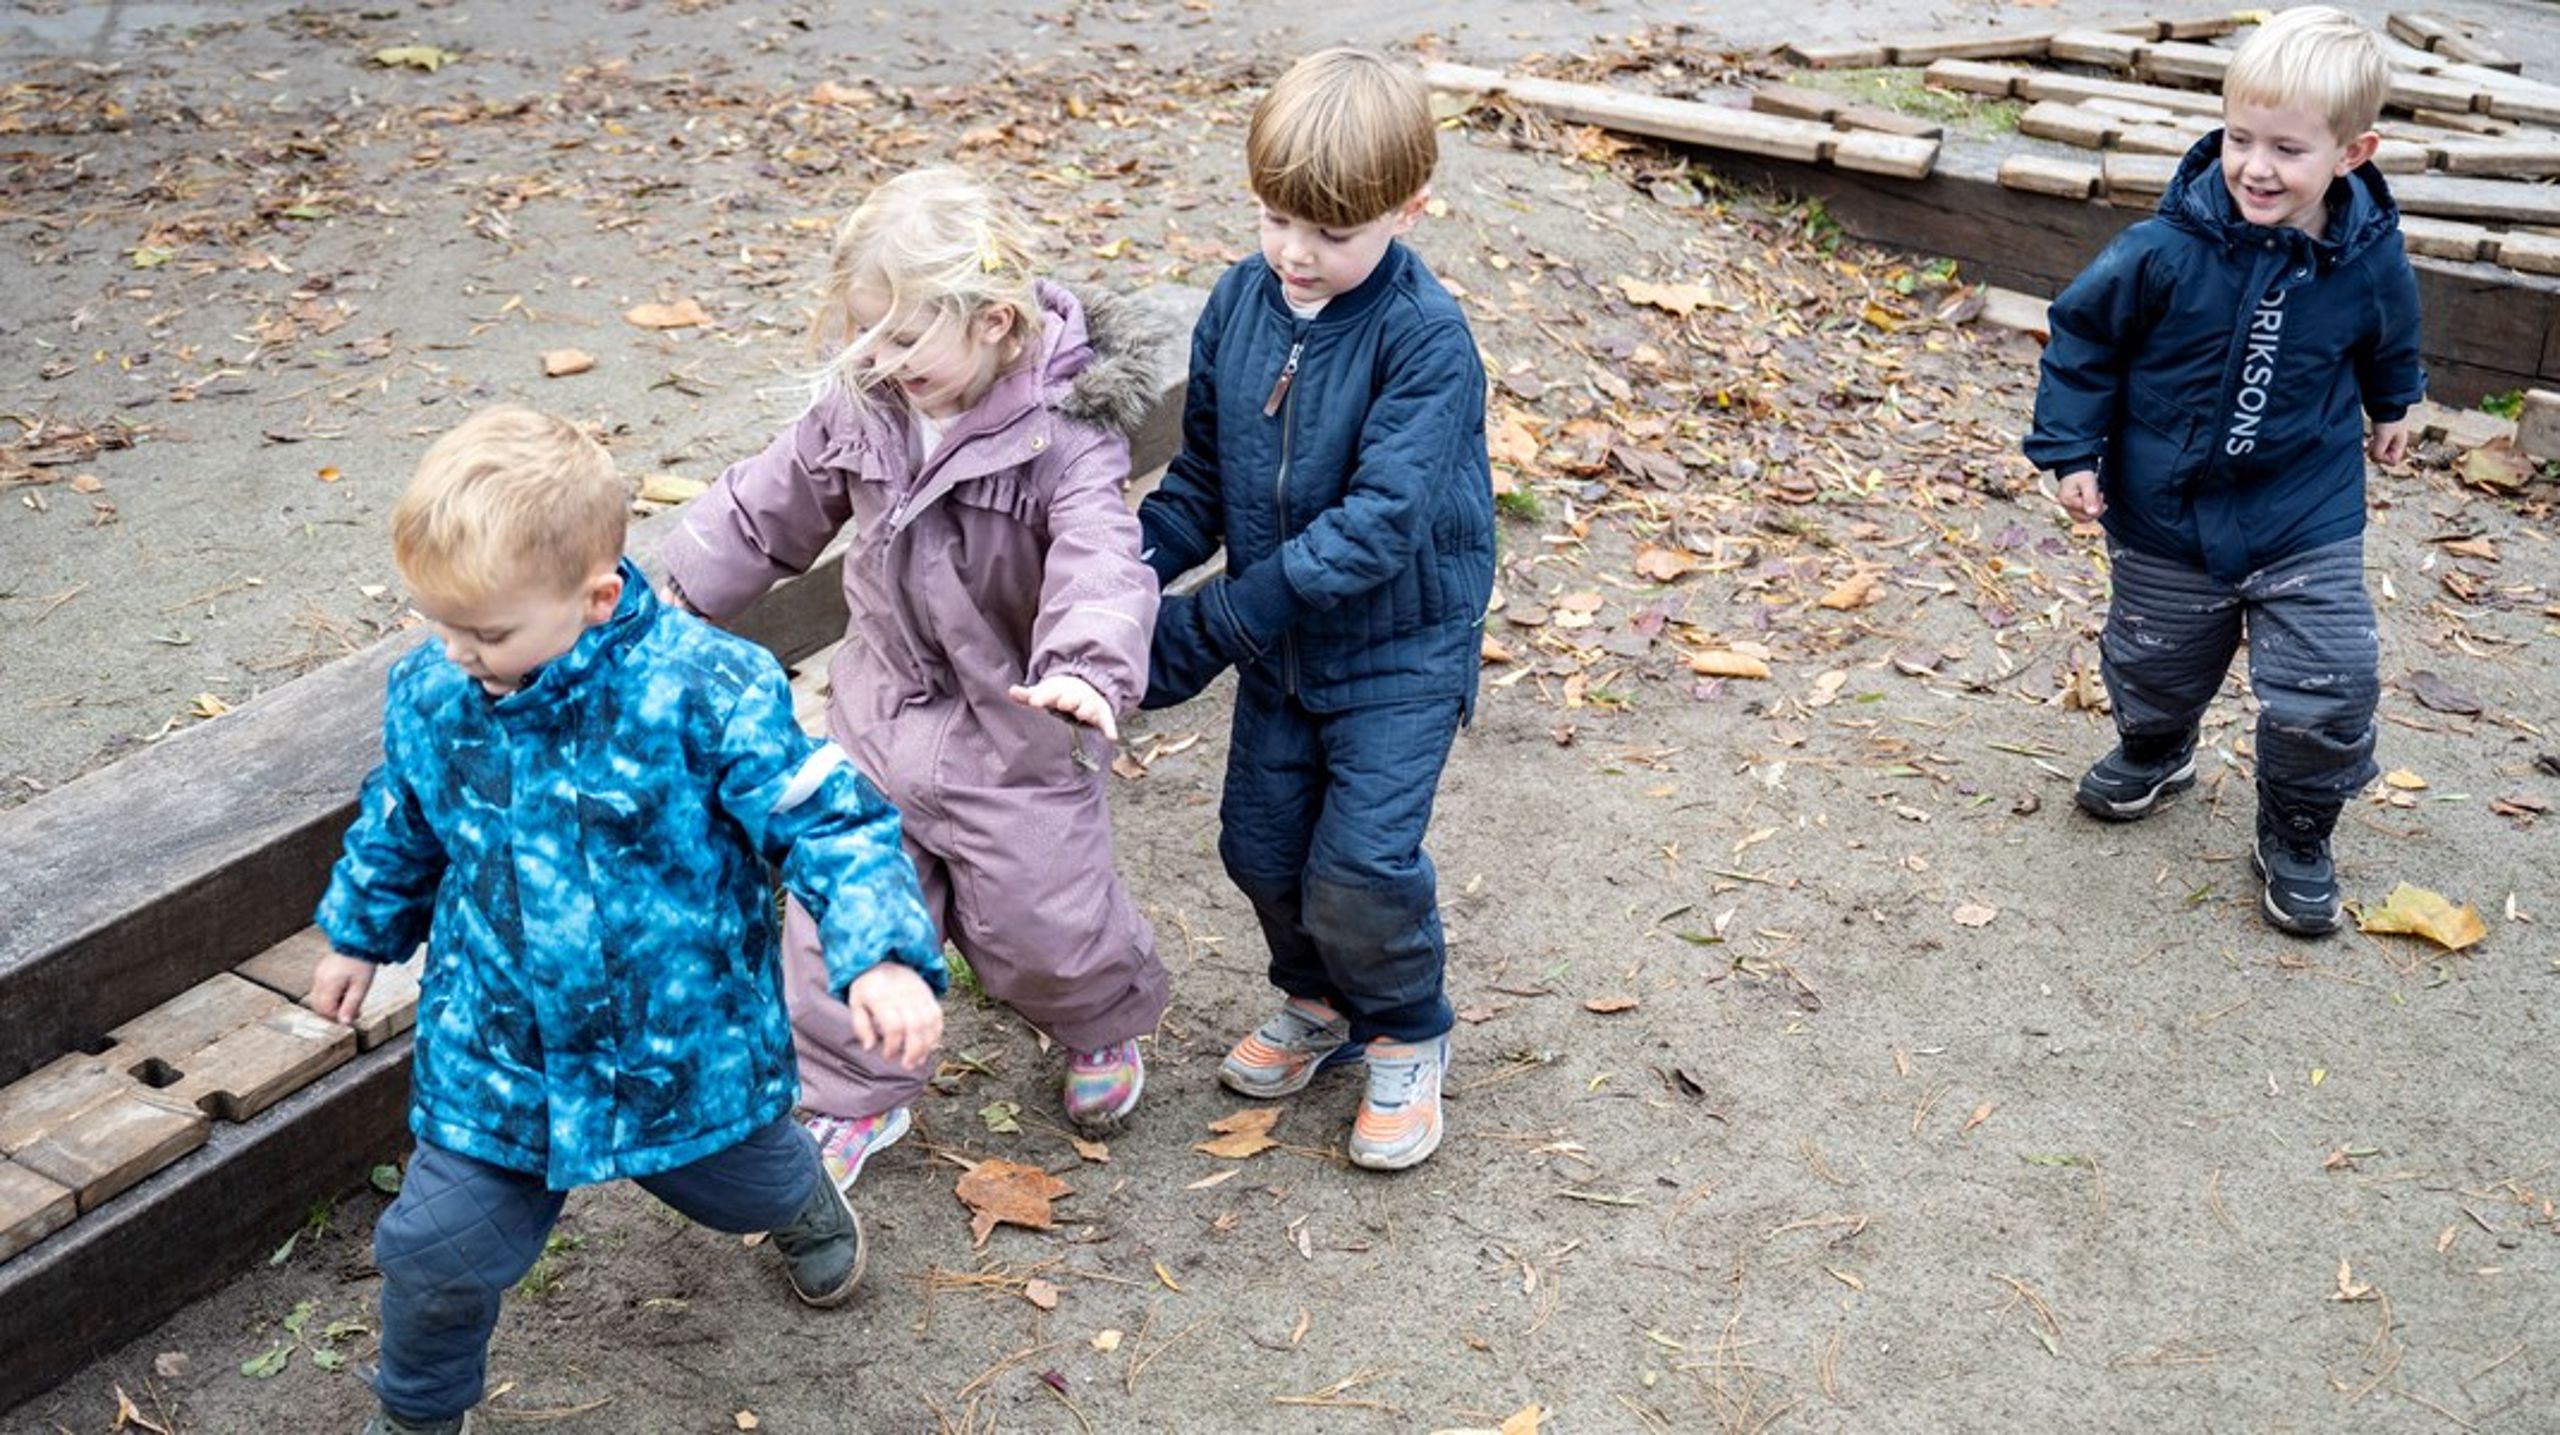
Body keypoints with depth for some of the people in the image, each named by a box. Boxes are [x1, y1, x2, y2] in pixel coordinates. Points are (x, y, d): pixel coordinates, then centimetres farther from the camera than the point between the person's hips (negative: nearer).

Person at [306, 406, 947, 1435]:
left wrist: (884, 956, -38)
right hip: (496, 1060, 2)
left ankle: (806, 1207, 66)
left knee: (745, 1186, 26)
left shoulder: (704, 691, -26)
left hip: (687, 1044, -2)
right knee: (437, 1254, 2)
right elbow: (400, 828, 12)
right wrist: (361, 933, 26)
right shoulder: (429, 694, -10)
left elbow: (826, 821, -24)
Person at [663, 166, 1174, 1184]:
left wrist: (1088, 665, -58)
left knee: (1041, 922, 7)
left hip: (1014, 730, -5)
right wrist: (682, 594, 14)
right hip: (880, 709, 5)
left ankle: (1105, 1022, 41)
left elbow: (1099, 561, -38)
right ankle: (853, 1096, 29)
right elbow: (774, 503, 9)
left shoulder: (1065, 435, -23)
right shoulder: (862, 402, -6)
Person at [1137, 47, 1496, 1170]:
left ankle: (1407, 1034, 21)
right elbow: (1203, 479, 3)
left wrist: (1212, 624, -31)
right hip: (1278, 644, 6)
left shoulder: (1426, 339, -24)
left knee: (1360, 868, -8)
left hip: (1399, 653, -6)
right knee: (1262, 846, 12)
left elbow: (1380, 521, -30)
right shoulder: (1239, 301, -5)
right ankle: (1319, 1001, 40)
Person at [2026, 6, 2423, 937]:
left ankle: (2295, 838, 22)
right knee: (2157, 663, 20)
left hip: (2308, 518, 1)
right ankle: (2154, 753, 54)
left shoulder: (2370, 261, -14)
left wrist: (2391, 407, 28)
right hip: (2166, 513, 0)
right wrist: (2071, 450, -7)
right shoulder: (2168, 250, -22)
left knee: (2328, 690, -4)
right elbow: (2085, 334, -7)